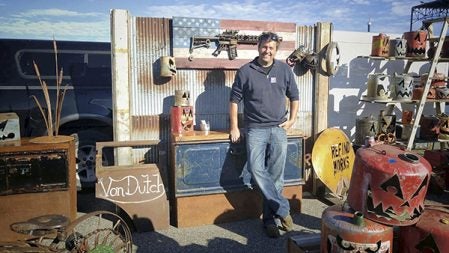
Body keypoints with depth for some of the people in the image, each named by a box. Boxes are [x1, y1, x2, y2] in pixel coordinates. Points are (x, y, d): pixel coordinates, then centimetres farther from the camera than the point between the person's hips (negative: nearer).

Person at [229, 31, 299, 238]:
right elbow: (234, 100, 4)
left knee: (276, 176, 1)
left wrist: (292, 119, 7)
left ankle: (270, 218, 15)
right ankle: (283, 209, -7)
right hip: (255, 129, -1)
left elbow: (294, 96, 18)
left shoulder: (284, 70, 8)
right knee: (256, 169, -20)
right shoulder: (245, 71, 1)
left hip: (279, 129, 2)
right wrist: (234, 127, 0)